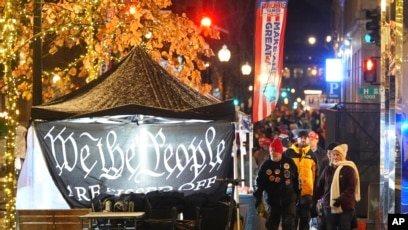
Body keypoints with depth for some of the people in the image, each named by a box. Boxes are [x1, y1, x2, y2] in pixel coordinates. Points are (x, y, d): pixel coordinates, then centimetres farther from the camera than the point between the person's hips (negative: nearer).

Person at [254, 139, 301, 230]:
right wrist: (258, 198, -6)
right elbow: (260, 183, 1)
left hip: (289, 199, -1)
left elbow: (296, 180, 7)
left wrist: (298, 195, 6)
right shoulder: (266, 165, -2)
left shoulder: (289, 162, -1)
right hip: (272, 201, 1)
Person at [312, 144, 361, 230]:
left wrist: (341, 199, -23)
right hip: (329, 206, 4)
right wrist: (314, 199, 5)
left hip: (345, 206, -4)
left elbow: (351, 188, -12)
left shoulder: (349, 169, -4)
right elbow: (320, 186, 13)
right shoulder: (328, 169, 11)